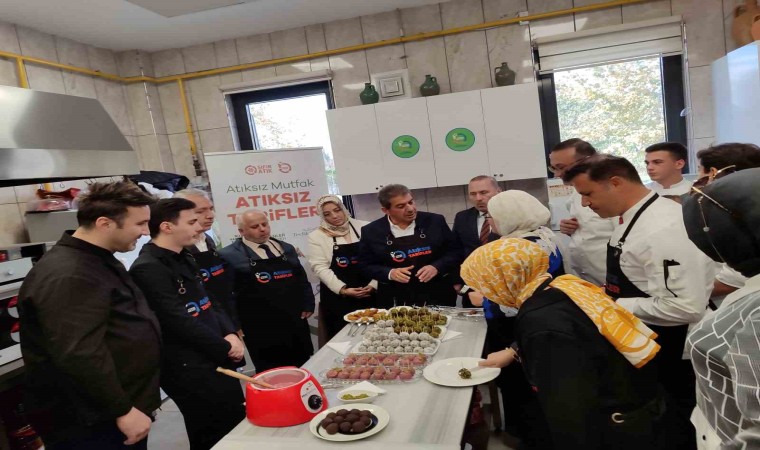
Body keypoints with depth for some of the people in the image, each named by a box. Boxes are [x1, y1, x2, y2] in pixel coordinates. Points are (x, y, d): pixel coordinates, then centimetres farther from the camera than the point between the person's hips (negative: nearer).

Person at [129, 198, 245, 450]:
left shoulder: (183, 260, 11)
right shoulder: (148, 269, -18)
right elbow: (179, 322, -23)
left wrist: (230, 334, -3)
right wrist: (225, 348, -14)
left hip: (214, 360, 9)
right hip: (189, 370, -9)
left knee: (238, 427, 19)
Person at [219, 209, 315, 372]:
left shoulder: (286, 248, 10)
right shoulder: (229, 255, -7)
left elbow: (301, 279, 16)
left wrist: (308, 304, 9)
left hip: (296, 323, 5)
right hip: (261, 330, -5)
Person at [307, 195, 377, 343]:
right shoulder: (316, 236, 0)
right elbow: (320, 267, -6)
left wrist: (373, 284, -7)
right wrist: (343, 289, -14)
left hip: (369, 293, 1)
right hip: (337, 296, -1)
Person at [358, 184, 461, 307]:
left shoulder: (435, 221, -3)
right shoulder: (371, 231, -4)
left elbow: (455, 252, 2)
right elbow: (365, 265, 1)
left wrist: (436, 267, -16)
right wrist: (389, 273, -16)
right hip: (396, 301, 0)